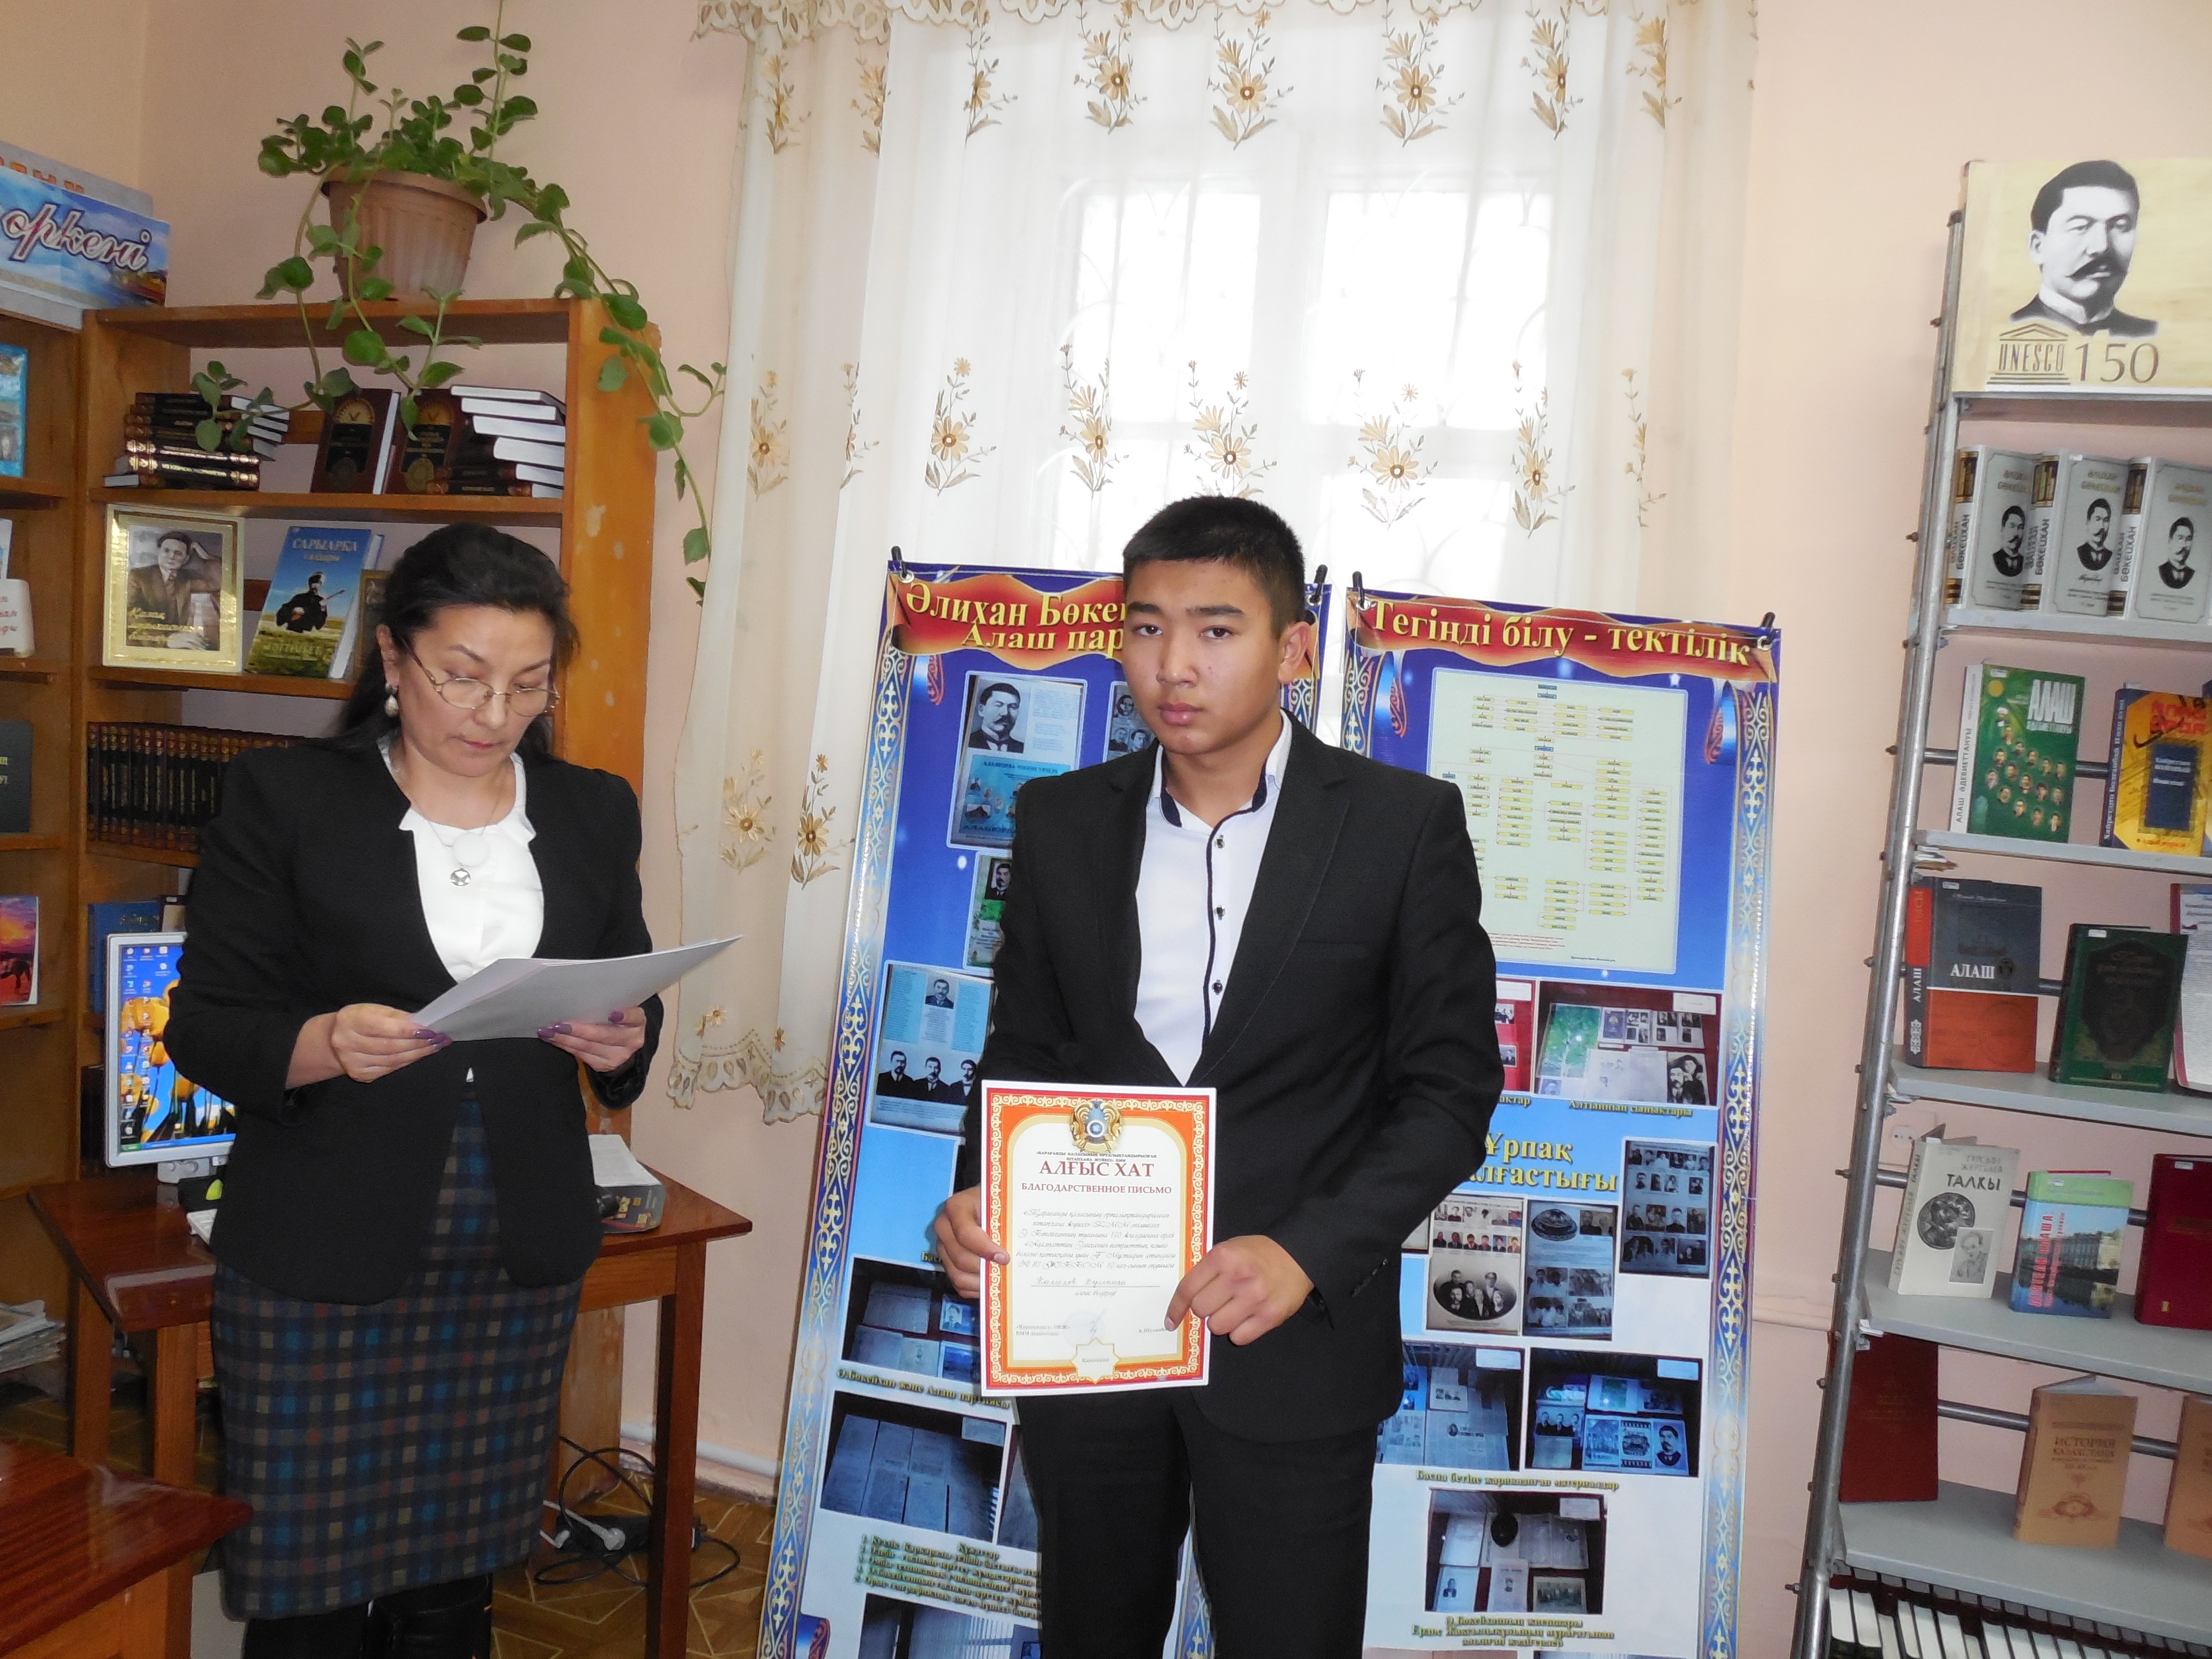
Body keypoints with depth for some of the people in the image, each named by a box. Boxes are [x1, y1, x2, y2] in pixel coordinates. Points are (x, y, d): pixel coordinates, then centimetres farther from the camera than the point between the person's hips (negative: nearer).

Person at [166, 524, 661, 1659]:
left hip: (517, 1268, 3)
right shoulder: (283, 797, -2)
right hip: (321, 1267, -2)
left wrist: (619, 1043, -10)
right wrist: (328, 1045, -22)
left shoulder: (593, 813, 7)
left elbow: (633, 1022, 12)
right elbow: (204, 1029, -3)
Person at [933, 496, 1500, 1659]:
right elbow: (1023, 1050, 9)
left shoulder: (1405, 825, -8)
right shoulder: (1061, 821, 2)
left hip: (1294, 1340, -3)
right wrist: (980, 1192, -9)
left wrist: (1307, 1254, -19)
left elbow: (1450, 1088, -7)